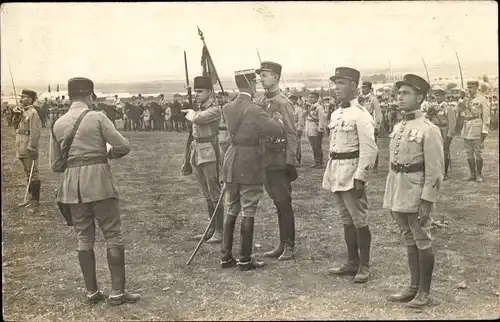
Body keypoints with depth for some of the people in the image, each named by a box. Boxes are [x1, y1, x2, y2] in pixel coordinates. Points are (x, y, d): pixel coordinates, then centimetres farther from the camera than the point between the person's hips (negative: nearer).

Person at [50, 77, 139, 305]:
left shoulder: (58, 124, 9)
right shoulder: (97, 117, -5)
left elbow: (55, 164, 12)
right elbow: (123, 146, -7)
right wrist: (108, 155, 12)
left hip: (72, 184, 5)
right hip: (98, 179, -5)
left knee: (84, 237, 12)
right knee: (113, 235, 2)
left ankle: (92, 292, 16)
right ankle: (117, 292, 1)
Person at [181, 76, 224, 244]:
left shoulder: (215, 110, -11)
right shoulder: (199, 110, 15)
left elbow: (197, 119, -27)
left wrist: (190, 113, -3)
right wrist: (189, 159, 20)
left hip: (210, 154, -8)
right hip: (197, 154, 8)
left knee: (214, 194, -3)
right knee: (207, 195, 14)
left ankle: (219, 231, 3)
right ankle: (212, 229, 22)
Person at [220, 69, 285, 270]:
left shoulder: (227, 108, 5)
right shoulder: (254, 111, -15)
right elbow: (277, 129, -17)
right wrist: (276, 117, 3)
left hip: (232, 163, 6)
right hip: (250, 165, -6)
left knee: (231, 211, 14)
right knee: (248, 212, 1)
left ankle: (226, 256, 19)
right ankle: (245, 259, 6)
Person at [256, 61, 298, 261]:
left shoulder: (283, 103, -10)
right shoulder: (261, 101, 11)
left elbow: (291, 135, -12)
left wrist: (290, 162, -16)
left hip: (280, 161, -7)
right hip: (266, 161, 7)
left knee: (284, 203, -1)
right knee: (278, 203, 12)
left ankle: (290, 247, 7)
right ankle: (283, 245, 20)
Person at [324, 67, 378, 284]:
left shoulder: (360, 115, -12)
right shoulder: (336, 114, 14)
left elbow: (369, 149, -16)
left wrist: (360, 177, -20)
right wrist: (329, 174, 16)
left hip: (351, 173, -8)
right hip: (336, 173, 9)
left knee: (359, 221, -1)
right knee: (346, 221, 15)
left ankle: (364, 267, 9)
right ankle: (352, 263, 24)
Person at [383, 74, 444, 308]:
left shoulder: (428, 130, -12)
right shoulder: (398, 128, 10)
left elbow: (435, 170, -14)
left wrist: (427, 201, -18)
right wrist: (390, 198, 14)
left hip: (416, 195, -7)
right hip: (398, 195, 7)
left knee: (422, 242, 5)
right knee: (410, 241, 16)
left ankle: (424, 292, 16)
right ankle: (414, 287, 27)